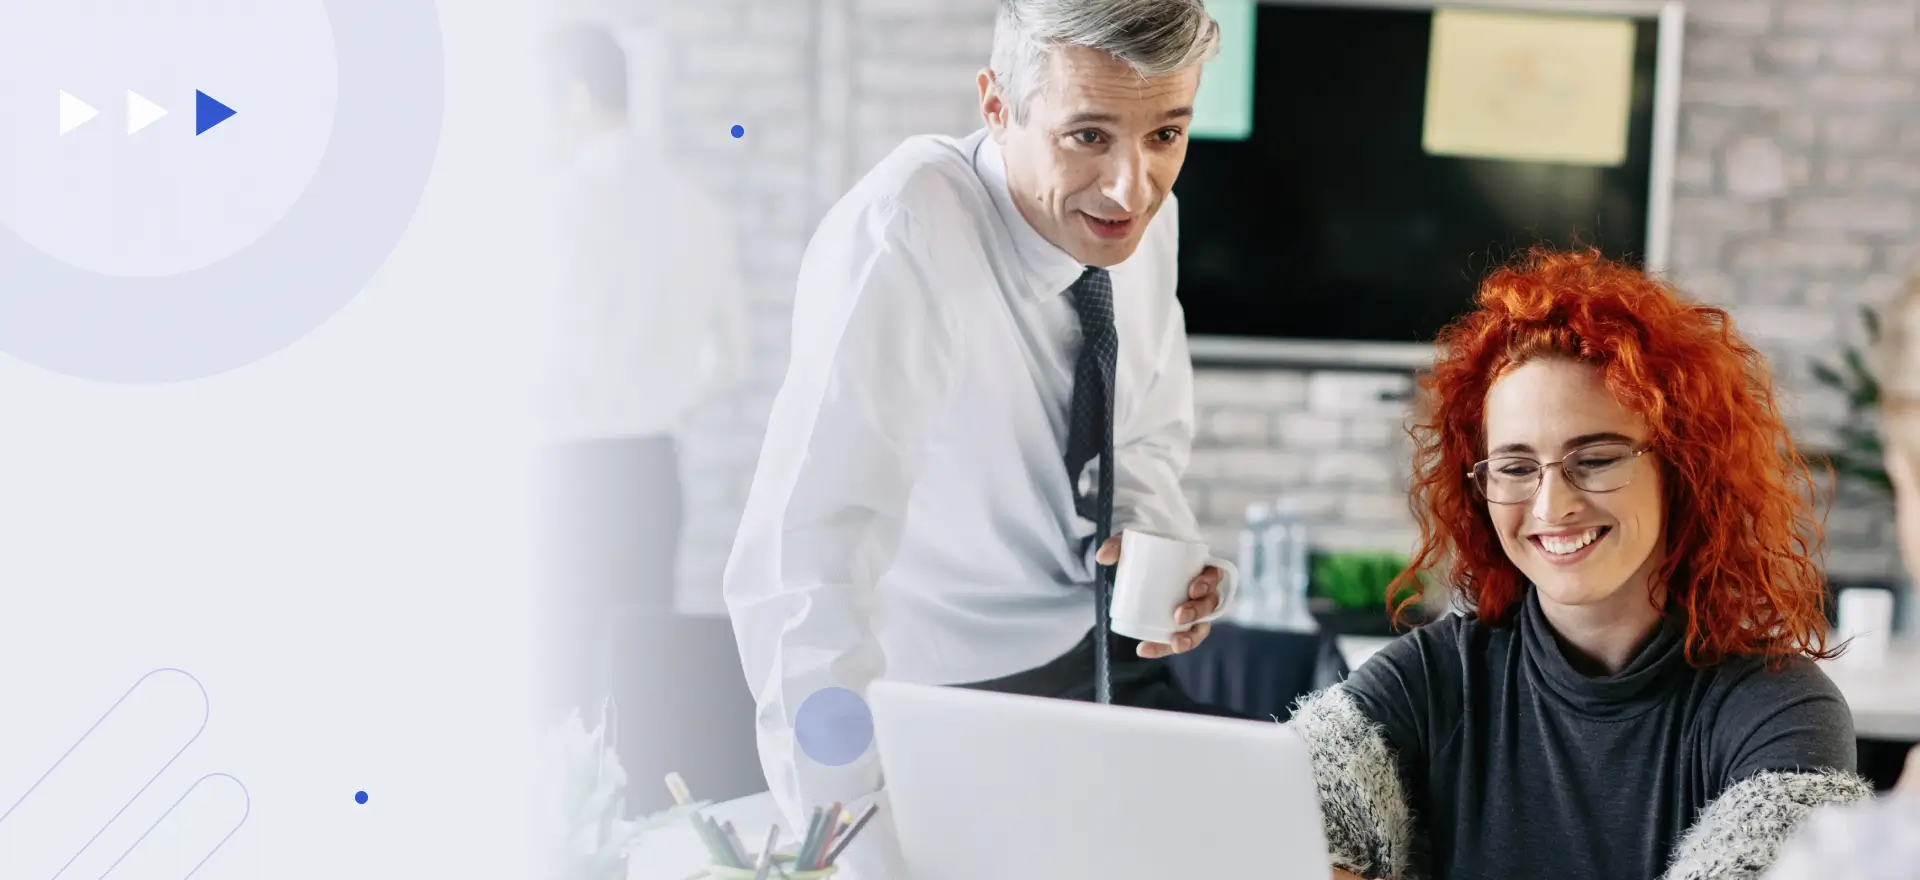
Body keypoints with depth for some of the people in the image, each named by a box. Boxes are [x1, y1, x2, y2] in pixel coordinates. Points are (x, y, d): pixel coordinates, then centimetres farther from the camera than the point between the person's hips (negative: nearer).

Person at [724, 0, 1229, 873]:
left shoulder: (1149, 214, -8)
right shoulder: (900, 236, -31)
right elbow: (796, 575, -40)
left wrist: (1154, 537, -13)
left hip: (1106, 657, 6)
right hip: (940, 708, -6)